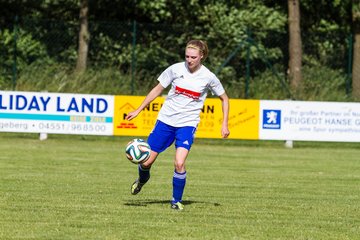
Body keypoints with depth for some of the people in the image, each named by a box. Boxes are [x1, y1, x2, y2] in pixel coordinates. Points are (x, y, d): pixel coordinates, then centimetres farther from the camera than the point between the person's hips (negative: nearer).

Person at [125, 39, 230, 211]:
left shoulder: (208, 77, -7)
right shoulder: (176, 69, -5)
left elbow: (224, 98, 8)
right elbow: (157, 90, 7)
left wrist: (225, 124, 0)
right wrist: (138, 111, 6)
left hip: (187, 124, -2)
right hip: (165, 120, 2)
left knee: (179, 163, -21)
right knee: (146, 161, 3)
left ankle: (177, 200, 0)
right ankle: (142, 180, 39)